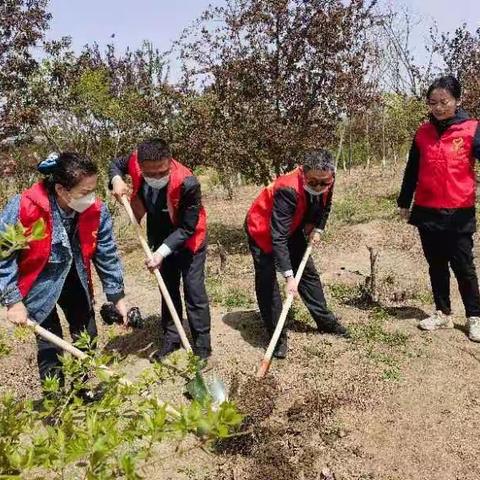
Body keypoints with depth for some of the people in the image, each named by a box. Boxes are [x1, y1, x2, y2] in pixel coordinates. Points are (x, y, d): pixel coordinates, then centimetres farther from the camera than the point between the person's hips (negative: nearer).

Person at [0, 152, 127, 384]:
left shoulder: (96, 210, -20)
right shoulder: (23, 208, -31)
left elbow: (107, 255, -7)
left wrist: (117, 297, -1)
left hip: (73, 280, 4)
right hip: (37, 284, -4)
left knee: (87, 336, 12)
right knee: (50, 344, -2)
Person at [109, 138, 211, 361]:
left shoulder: (187, 183, -37)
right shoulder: (136, 162, -23)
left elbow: (187, 228, -27)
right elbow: (117, 164, 3)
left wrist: (163, 251, -34)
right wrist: (117, 180, -18)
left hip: (189, 240, -5)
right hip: (161, 237, 5)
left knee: (194, 291, -4)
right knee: (168, 288, 14)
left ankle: (202, 347, 9)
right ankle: (171, 339, 28)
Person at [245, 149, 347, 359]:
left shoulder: (326, 182, -19)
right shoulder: (288, 189, -40)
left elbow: (325, 206, 8)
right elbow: (278, 236, -41)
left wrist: (317, 228, -7)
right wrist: (289, 276, -43)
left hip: (292, 227, 7)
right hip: (262, 229, -7)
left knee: (308, 271, 12)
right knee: (267, 282, -11)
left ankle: (325, 320, 28)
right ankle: (277, 336, 0)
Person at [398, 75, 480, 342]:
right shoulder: (423, 133, 6)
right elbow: (412, 171, 12)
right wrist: (404, 203, 16)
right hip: (426, 212, 4)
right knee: (436, 265, 12)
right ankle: (443, 314, 25)